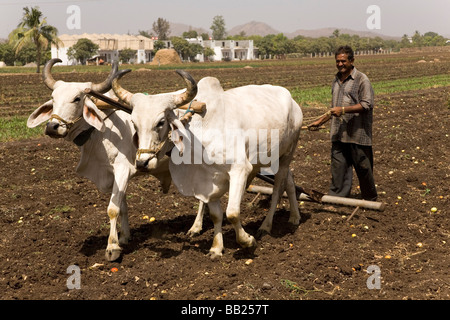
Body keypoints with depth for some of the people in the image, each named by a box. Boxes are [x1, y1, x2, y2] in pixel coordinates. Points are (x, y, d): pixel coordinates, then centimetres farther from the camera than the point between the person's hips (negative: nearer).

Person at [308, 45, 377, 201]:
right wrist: (320, 121, 23)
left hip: (357, 134, -6)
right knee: (338, 165, 3)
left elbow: (367, 104, -13)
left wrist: (343, 109, -20)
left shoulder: (361, 79, -4)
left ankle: (370, 199, 18)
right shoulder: (336, 81, 18)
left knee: (362, 166, 3)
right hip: (338, 134, 6)